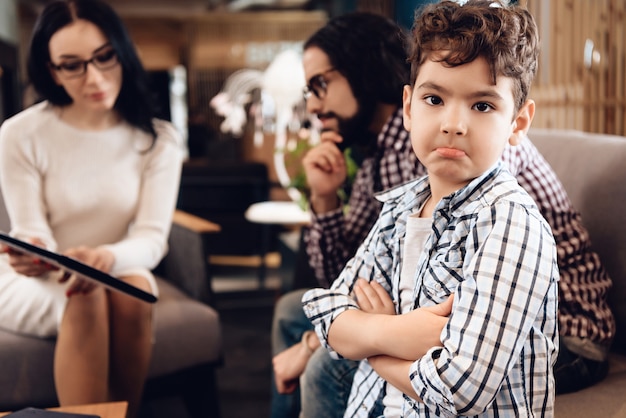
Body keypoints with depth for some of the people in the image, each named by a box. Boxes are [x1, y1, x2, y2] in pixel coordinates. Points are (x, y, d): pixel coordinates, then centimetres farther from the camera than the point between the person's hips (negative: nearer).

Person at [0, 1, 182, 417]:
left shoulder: (158, 139, -6)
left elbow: (152, 238, -13)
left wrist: (107, 257, -37)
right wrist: (35, 255, -39)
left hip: (117, 274, 2)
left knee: (135, 291, -32)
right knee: (86, 300, -34)